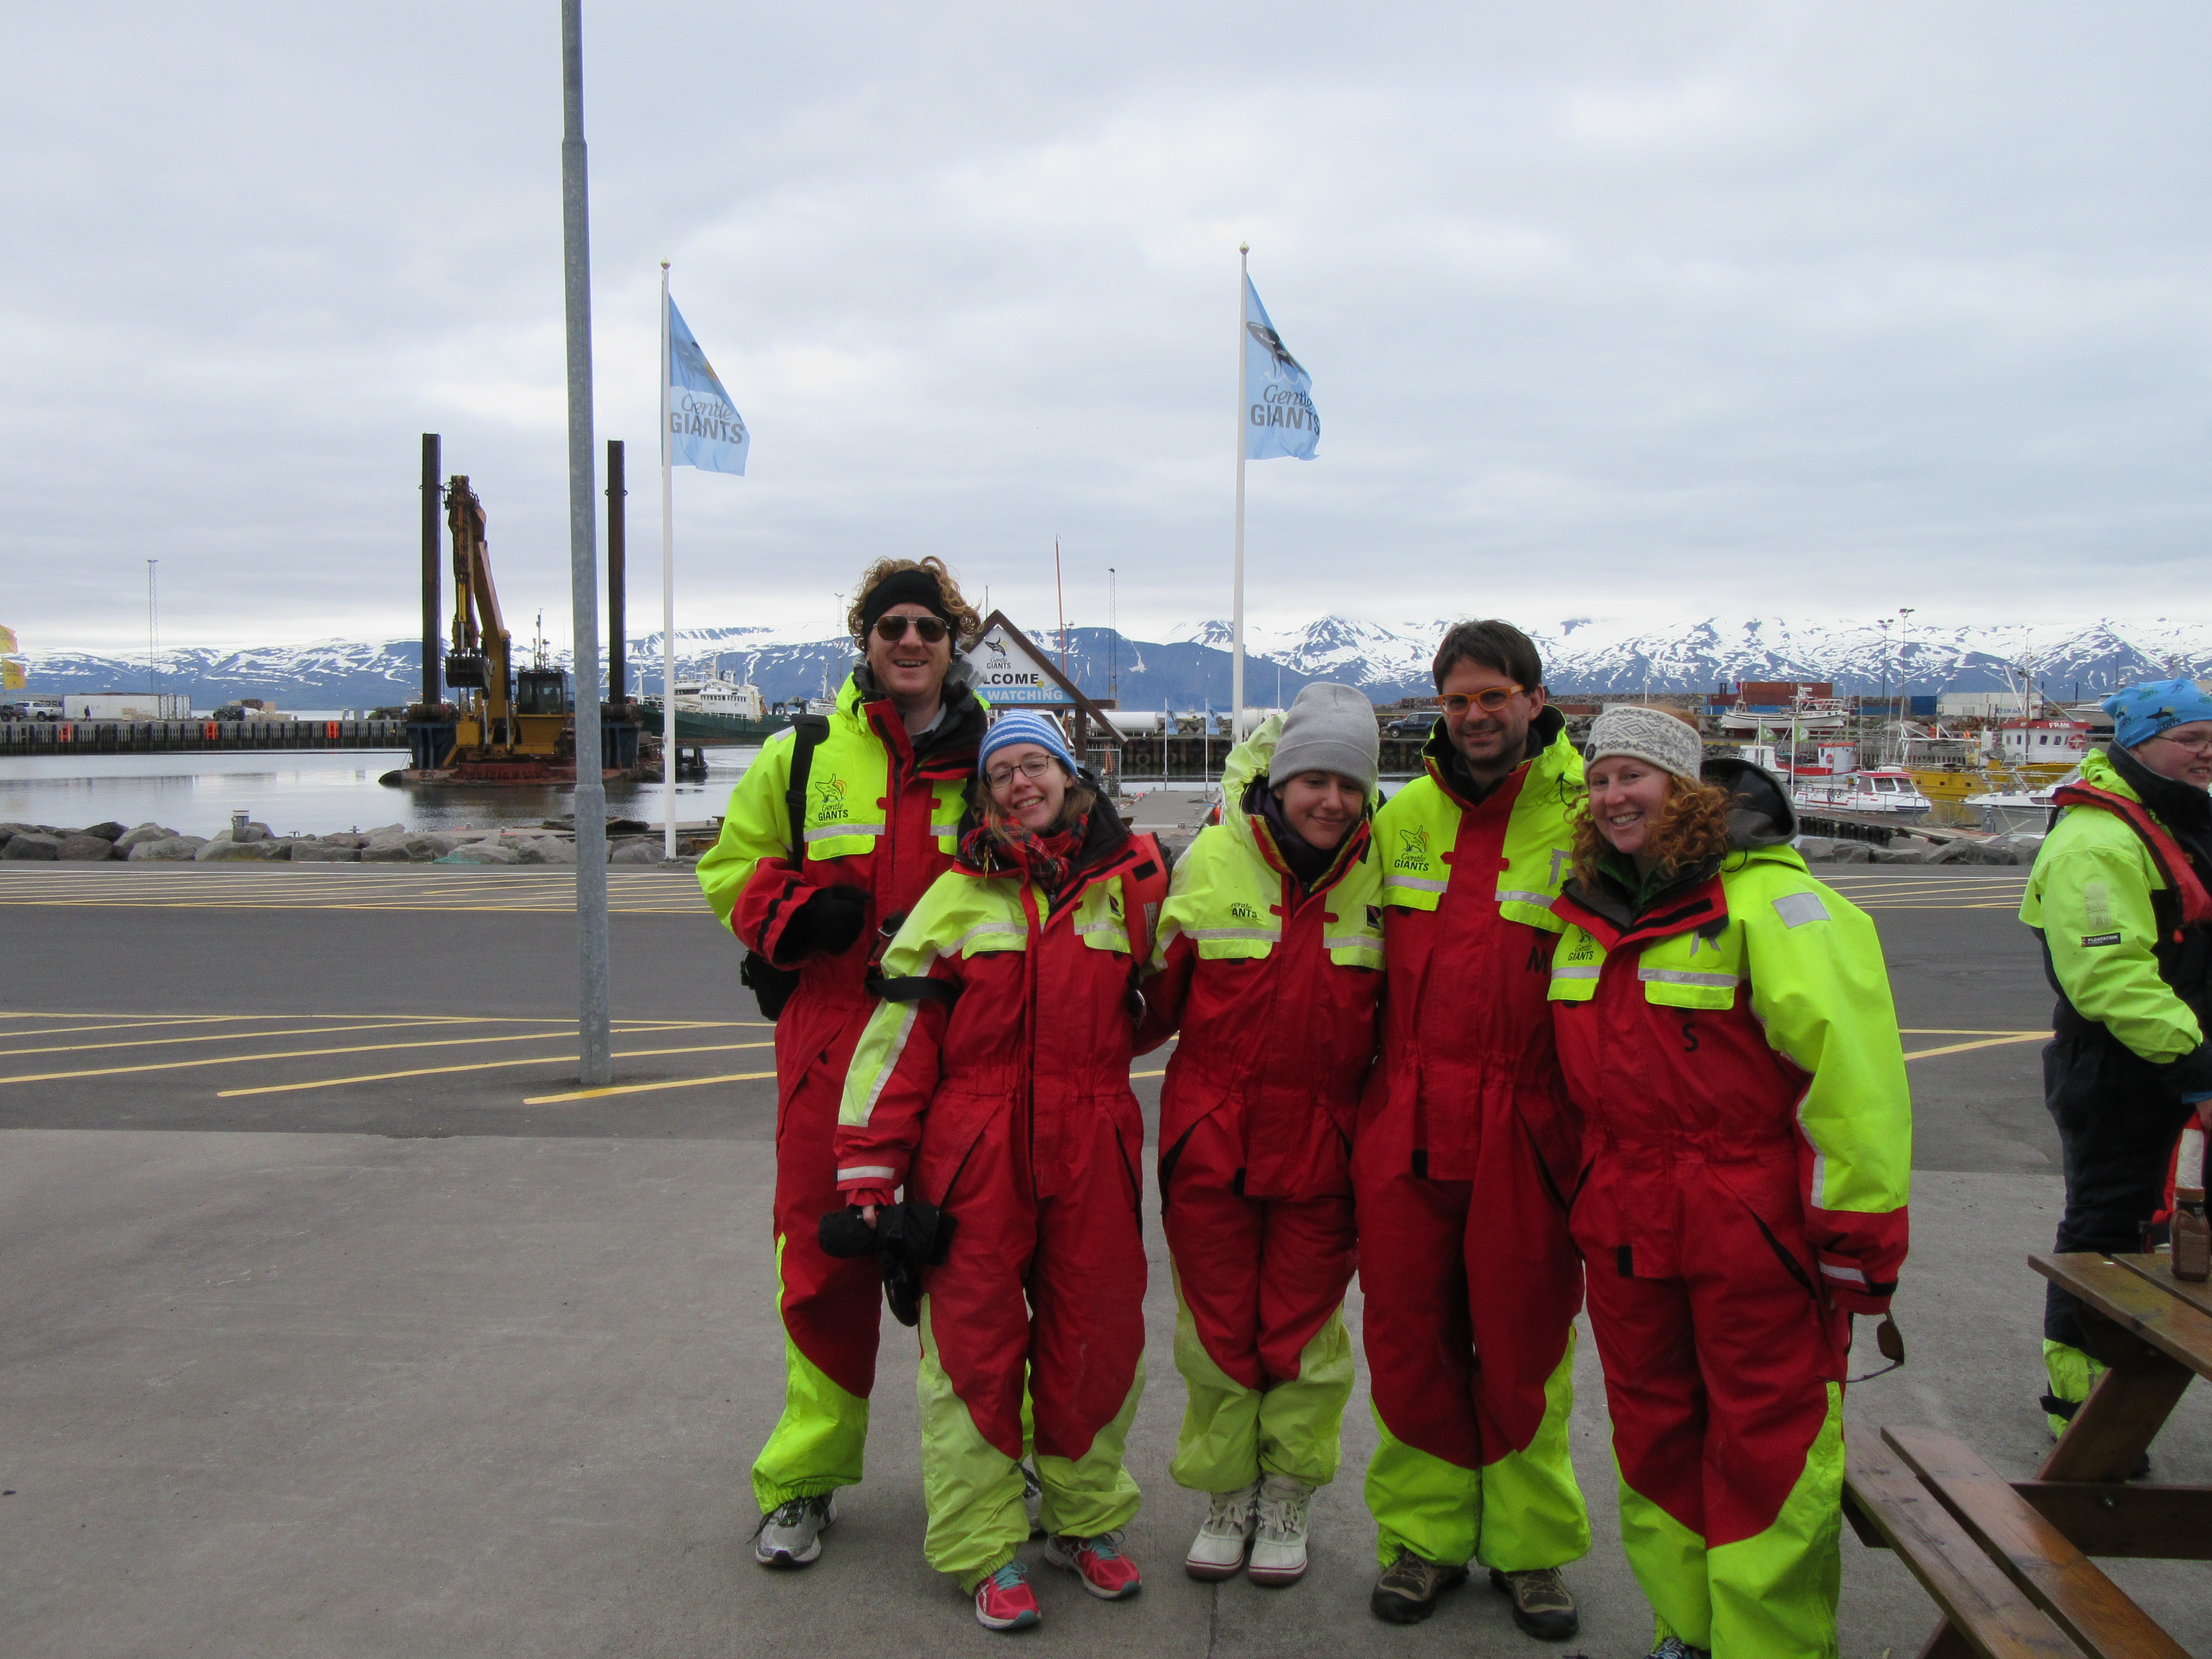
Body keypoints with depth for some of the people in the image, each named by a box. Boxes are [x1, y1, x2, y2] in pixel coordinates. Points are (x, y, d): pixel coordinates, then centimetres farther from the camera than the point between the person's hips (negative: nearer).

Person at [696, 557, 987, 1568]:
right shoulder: (803, 756, 5)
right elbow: (732, 868, 12)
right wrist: (802, 913, -9)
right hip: (835, 1040, 0)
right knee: (827, 1252, 5)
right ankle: (806, 1478, 21)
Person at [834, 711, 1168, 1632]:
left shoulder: (1133, 879, 6)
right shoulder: (958, 896, 2)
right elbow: (900, 1034, 0)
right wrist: (868, 1172, -4)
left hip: (1093, 1150, 2)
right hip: (973, 1151, -1)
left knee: (1097, 1335, 9)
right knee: (975, 1339, 3)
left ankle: (1085, 1519, 30)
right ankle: (987, 1547, 18)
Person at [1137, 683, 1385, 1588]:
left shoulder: (1380, 873, -4)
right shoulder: (1213, 858, -7)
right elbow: (1160, 994, 3)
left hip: (1323, 1144, 0)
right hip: (1211, 1133, 0)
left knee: (1303, 1330, 10)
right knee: (1218, 1326, 10)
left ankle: (1287, 1498, 30)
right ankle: (1226, 1494, 31)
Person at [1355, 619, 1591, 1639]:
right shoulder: (1404, 816, 8)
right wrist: (1372, 1086, 14)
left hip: (1526, 1128, -3)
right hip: (1405, 1125, 3)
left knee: (1524, 1343, 8)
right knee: (1410, 1338, 10)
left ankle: (1528, 1545, 27)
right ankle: (1425, 1532, 28)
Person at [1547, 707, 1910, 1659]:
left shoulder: (1768, 900, -14)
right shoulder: (1591, 913, 10)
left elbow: (1849, 1066, -17)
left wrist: (1858, 1237, -17)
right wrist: (1591, 1198, 20)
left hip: (1754, 1231, -7)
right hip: (1626, 1231, 7)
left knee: (1764, 1445, 2)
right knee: (1653, 1436, 16)